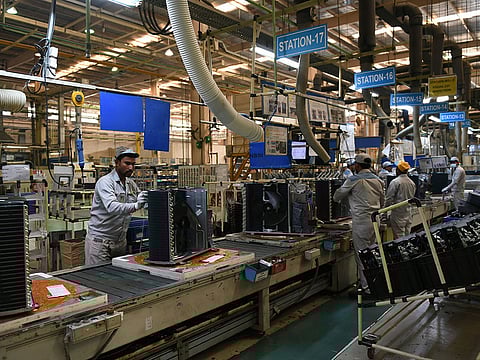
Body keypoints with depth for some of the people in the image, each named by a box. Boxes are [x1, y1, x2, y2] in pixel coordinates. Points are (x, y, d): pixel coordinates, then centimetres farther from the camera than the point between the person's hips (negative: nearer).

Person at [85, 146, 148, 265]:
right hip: (100, 240, -6)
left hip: (121, 241, 6)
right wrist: (135, 206, -45)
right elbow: (111, 207, -30)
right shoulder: (105, 182, -14)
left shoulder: (131, 184, 8)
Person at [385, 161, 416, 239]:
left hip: (398, 215, -7)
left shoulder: (395, 182, -13)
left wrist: (385, 209, 2)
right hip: (408, 214, 7)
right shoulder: (412, 183, 9)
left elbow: (389, 199, -13)